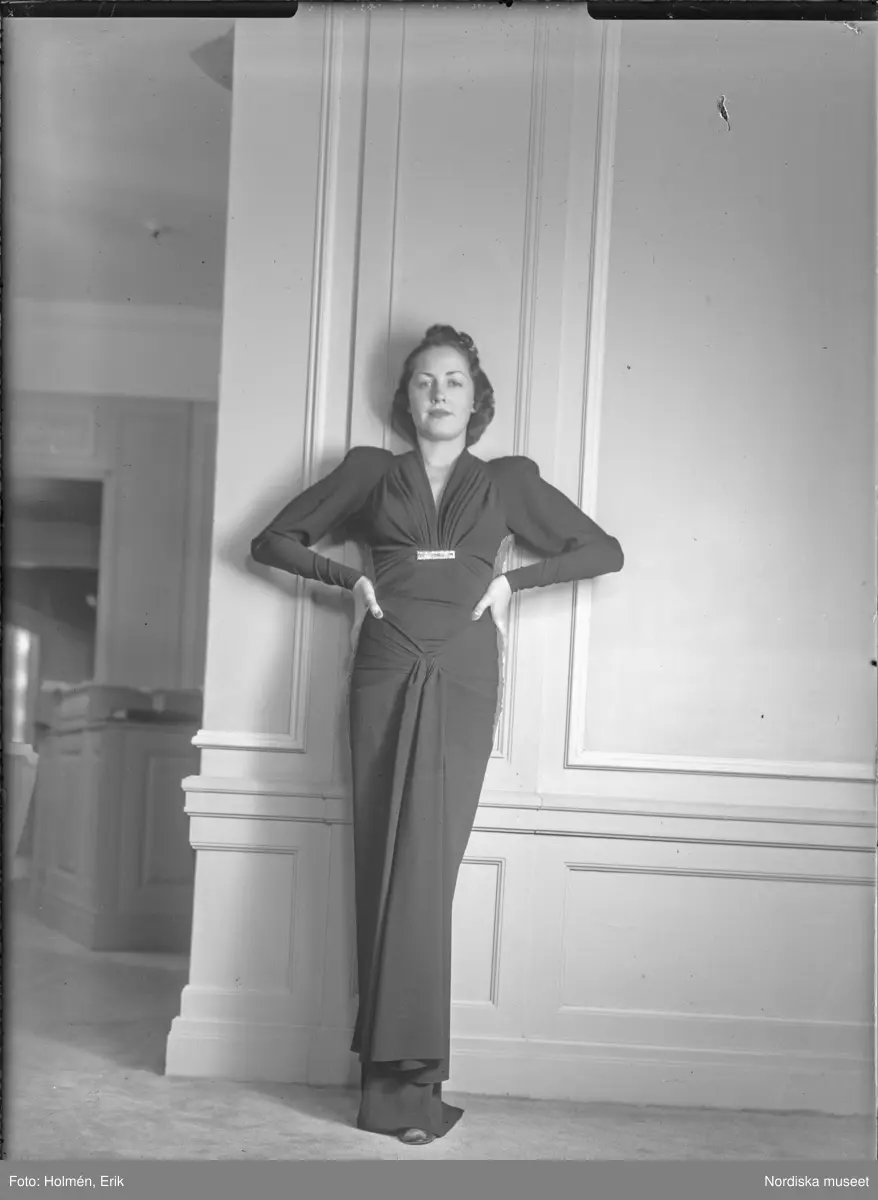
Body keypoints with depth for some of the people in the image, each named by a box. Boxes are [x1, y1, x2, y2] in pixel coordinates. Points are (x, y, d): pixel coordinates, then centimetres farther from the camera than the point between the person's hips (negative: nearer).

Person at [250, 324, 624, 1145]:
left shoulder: (508, 481, 16)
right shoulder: (371, 471, 17)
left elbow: (604, 551, 17)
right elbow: (273, 540, 19)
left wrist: (514, 581, 5)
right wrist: (349, 577, 4)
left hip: (463, 680, 0)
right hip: (386, 674, 1)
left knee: (425, 862, -9)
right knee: (388, 863, -5)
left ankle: (395, 1068, -5)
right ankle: (402, 1069, -1)